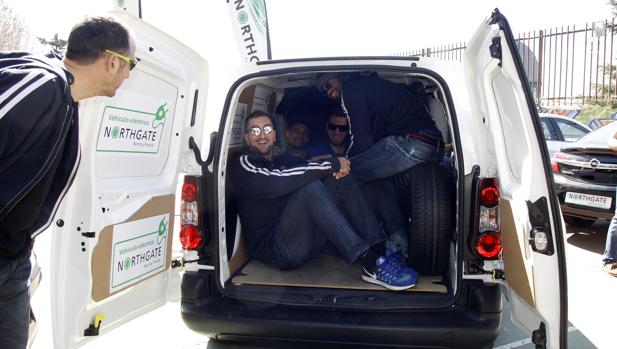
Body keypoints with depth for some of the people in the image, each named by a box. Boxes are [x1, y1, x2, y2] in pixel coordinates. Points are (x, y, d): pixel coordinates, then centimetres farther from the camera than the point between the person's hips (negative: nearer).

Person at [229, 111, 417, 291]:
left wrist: (336, 169, -9)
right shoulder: (243, 164, 0)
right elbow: (277, 183, -21)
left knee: (339, 178, -6)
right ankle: (371, 264, -35)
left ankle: (379, 251, -19)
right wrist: (331, 164, -17)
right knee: (310, 187, -30)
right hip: (276, 249, -7)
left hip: (307, 240, 7)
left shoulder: (277, 163, 26)